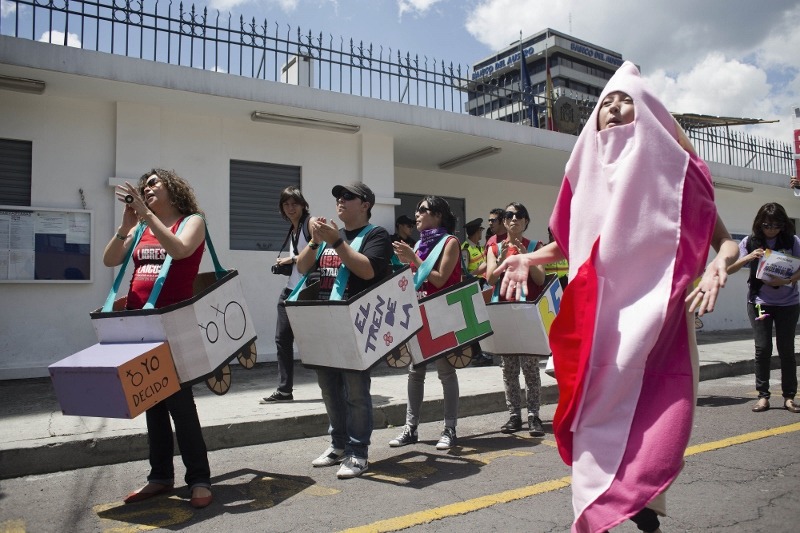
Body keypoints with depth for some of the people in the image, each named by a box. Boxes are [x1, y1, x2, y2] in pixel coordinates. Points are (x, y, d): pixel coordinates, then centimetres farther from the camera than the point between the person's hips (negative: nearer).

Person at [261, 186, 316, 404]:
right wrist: (284, 265, 3)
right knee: (282, 339, 7)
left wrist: (292, 259, -13)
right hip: (290, 290, 8)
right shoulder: (292, 230, 18)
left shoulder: (311, 223, -6)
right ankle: (284, 390, 16)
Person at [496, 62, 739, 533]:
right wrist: (528, 258, 5)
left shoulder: (674, 170, 3)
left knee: (659, 430, -9)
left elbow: (725, 239, 3)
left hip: (658, 317, -2)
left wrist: (720, 264, -19)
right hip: (598, 321, 3)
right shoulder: (587, 173, 11)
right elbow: (569, 245, 21)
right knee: (597, 423, 4)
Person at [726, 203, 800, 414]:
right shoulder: (750, 242, -1)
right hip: (759, 302, 0)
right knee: (762, 348, -2)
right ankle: (763, 396, 7)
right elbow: (729, 269, -4)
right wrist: (748, 257, -20)